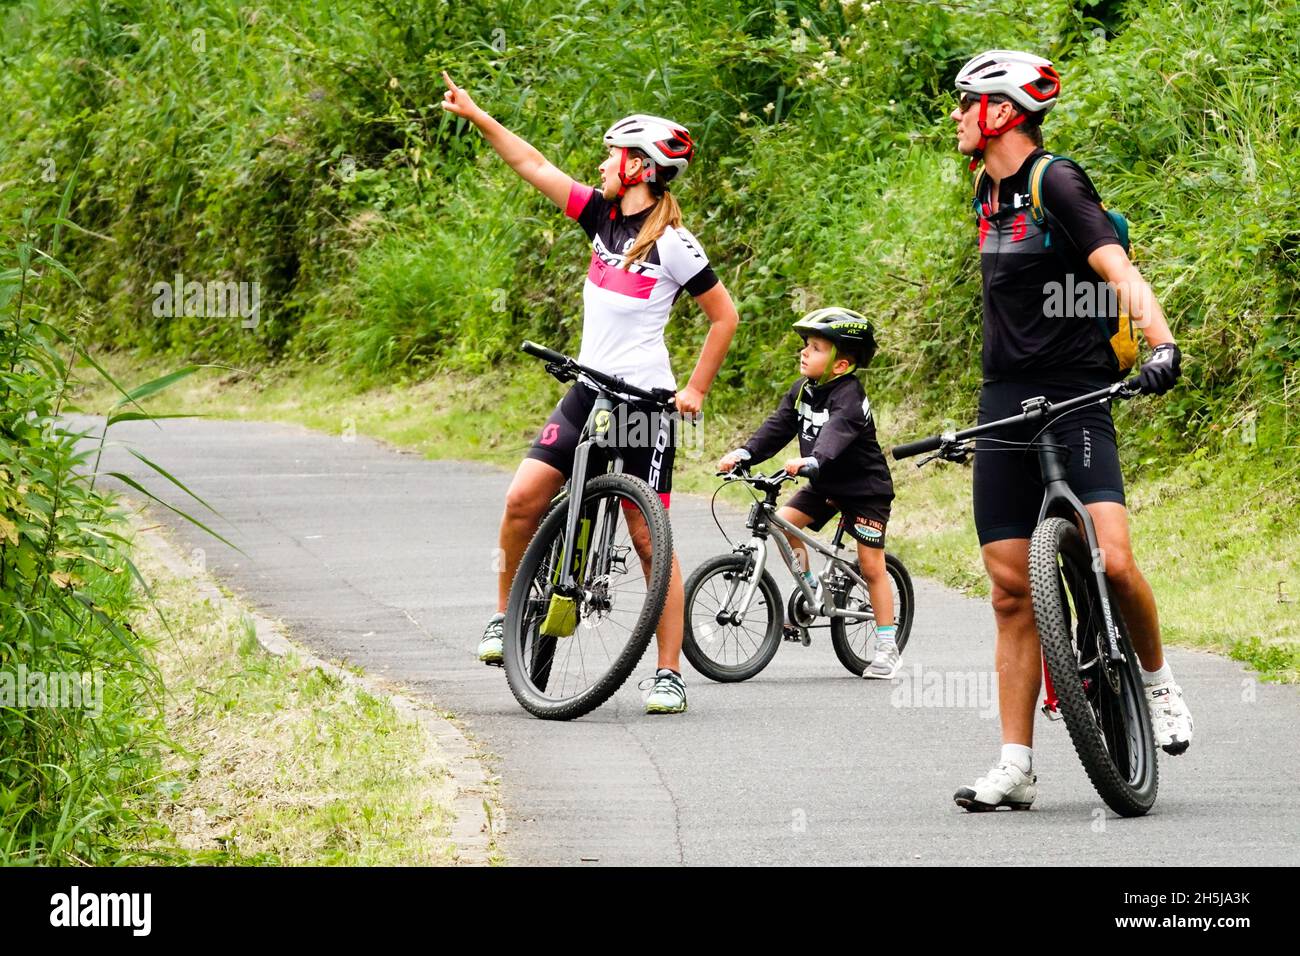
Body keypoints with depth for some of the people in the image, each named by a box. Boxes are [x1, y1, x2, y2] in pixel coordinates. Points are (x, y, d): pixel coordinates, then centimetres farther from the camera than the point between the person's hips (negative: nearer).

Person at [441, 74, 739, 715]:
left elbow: (724, 315, -5)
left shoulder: (672, 244, -11)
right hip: (589, 392, 6)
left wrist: (696, 390, -7)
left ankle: (670, 674, 0)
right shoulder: (604, 217, 7)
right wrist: (475, 115, 6)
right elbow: (535, 167, 8)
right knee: (523, 498, -9)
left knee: (649, 538, -4)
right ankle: (505, 614, 10)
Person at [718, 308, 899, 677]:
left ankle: (887, 647, 0)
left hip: (865, 488, -7)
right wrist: (744, 453, -19)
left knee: (871, 565, -7)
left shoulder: (849, 397, -26)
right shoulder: (803, 390, -1)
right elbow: (779, 426, -4)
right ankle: (809, 588, 8)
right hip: (824, 485, 7)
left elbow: (837, 432, -43)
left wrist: (811, 461, -61)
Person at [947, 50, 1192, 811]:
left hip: (1075, 400, -7)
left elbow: (1119, 270, -21)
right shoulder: (990, 196, 15)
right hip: (1005, 407, 7)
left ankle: (1157, 680, 4)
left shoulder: (1057, 183, -9)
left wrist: (1163, 344, -37)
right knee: (1012, 589, 3)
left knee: (1110, 558, -24)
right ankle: (1017, 768, 5)